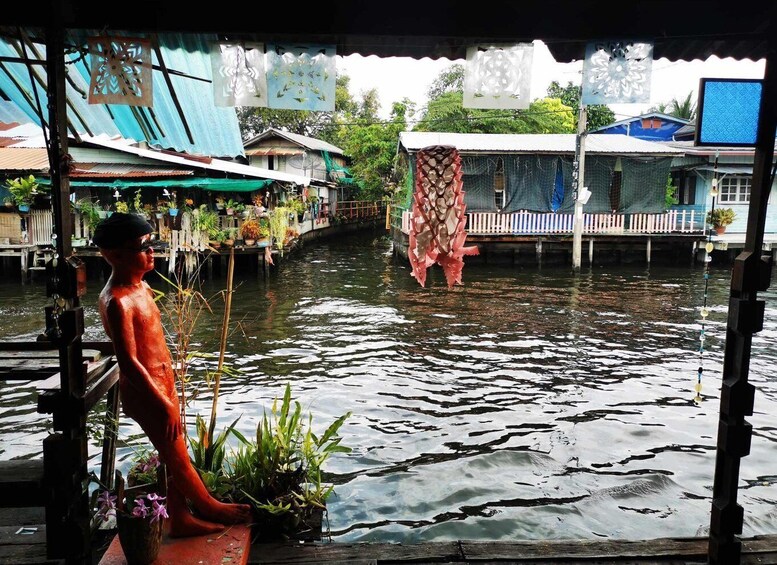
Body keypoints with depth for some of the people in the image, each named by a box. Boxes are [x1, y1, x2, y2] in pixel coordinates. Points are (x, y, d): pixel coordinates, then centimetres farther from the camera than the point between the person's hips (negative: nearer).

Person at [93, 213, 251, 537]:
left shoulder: (141, 287, 7)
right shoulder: (117, 301, -23)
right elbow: (128, 362, -24)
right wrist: (163, 403, -21)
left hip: (162, 385, 9)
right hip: (145, 392, -9)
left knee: (173, 457, 18)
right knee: (177, 458, 8)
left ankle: (181, 520, 32)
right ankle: (210, 508, 25)